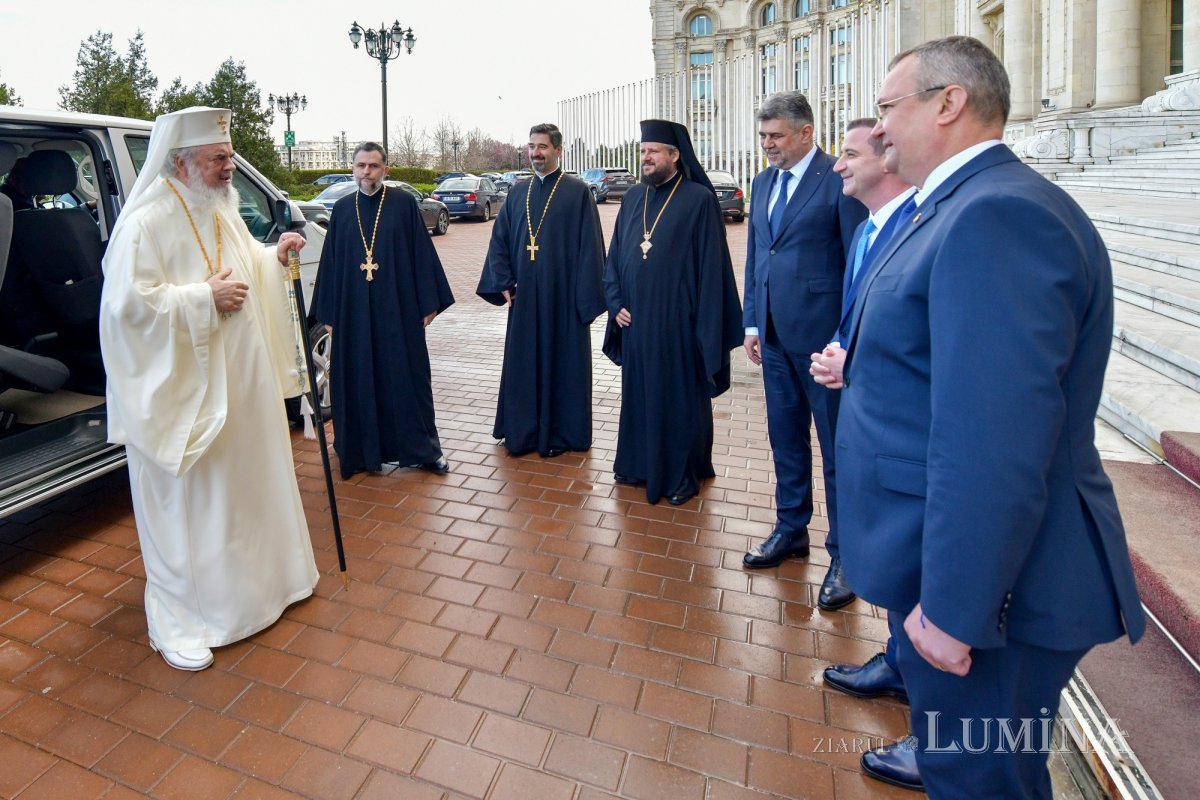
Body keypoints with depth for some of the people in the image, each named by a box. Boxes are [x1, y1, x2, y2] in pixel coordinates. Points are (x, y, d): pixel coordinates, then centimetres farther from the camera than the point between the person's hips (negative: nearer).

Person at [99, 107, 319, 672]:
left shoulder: (222, 210, 10)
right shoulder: (146, 223, -16)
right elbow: (128, 303, -22)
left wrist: (274, 255, 5)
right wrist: (206, 298, -23)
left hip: (240, 383, 8)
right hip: (181, 391, -8)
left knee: (245, 484, 20)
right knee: (187, 503, 2)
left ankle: (255, 577, 40)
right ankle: (179, 619, 18)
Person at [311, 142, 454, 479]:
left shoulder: (404, 204, 0)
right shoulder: (341, 210, 8)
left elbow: (422, 254, -1)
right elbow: (330, 263, 9)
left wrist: (429, 303, -4)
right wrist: (329, 314, 8)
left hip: (398, 310, -2)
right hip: (354, 312, 3)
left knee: (408, 378, 4)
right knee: (359, 382, 8)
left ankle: (424, 449, 15)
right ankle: (362, 451, 22)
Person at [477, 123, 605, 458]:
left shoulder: (577, 192, -4)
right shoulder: (517, 192, 10)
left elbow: (590, 246, -8)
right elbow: (499, 240, 11)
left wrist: (587, 298, -12)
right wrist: (503, 283, 1)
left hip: (563, 296, -4)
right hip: (524, 296, 5)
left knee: (563, 362, 5)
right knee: (523, 363, 10)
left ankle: (561, 433, 19)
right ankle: (524, 430, 23)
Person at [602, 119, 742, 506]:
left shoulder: (699, 200, -8)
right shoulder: (633, 198, 9)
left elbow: (711, 268, -10)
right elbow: (614, 255, 13)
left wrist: (707, 326, -13)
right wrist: (616, 303, 3)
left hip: (677, 322, -5)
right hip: (635, 321, 6)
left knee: (680, 397, 6)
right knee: (638, 392, 15)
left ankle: (682, 474, 22)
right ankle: (639, 463, 33)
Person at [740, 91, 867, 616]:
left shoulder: (840, 180, -9)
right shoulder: (763, 183, 14)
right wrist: (752, 322, 12)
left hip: (822, 336, -7)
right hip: (776, 335, 7)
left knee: (837, 448, 4)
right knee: (785, 440, 16)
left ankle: (844, 552, 18)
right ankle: (791, 529, 33)